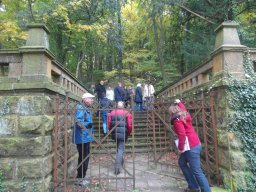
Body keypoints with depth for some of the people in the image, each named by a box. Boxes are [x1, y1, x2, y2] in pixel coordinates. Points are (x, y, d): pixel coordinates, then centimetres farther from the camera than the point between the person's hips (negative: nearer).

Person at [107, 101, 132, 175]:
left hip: (114, 134, 4)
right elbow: (130, 125, -10)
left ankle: (121, 162, 39)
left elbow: (108, 124, 2)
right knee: (120, 149, 1)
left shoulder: (112, 113, 3)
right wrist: (129, 133, 6)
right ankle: (117, 166, -6)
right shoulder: (127, 113, -6)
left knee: (119, 148, 24)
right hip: (123, 134, -4)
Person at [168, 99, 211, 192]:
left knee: (197, 171, -4)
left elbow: (182, 135, -24)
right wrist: (179, 102, 49)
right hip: (195, 144, 10)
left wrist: (180, 148, -14)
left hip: (192, 147, -10)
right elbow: (183, 109, 36)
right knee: (182, 162, 21)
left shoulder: (177, 120, -14)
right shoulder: (184, 115, 11)